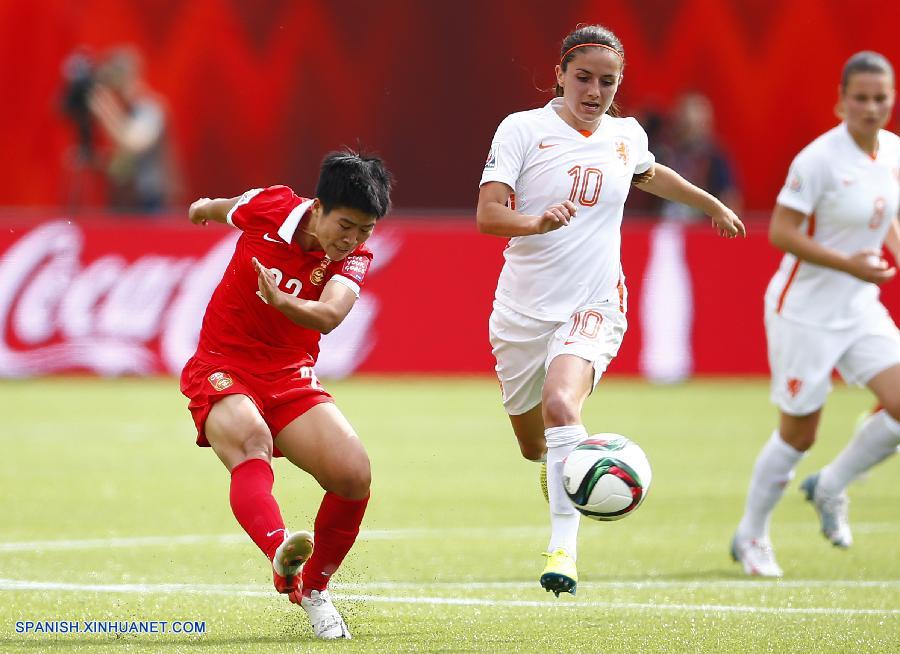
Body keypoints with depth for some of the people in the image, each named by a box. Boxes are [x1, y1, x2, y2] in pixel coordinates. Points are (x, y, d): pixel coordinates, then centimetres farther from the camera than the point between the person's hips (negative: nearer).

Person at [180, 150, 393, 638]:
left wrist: (280, 300, -51)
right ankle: (281, 553, -63)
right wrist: (205, 208, 39)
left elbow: (330, 315, -31)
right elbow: (227, 210, 16)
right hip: (222, 369, -2)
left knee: (354, 475, -16)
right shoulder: (267, 208, -10)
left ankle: (312, 589, 9)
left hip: (290, 379, 2)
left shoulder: (353, 259, -9)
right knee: (250, 440, -35)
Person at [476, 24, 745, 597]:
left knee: (561, 405, -29)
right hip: (523, 310, 0)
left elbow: (649, 175, 31)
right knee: (533, 445, 13)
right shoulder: (523, 129, -5)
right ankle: (560, 476, 52)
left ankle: (564, 549, -33)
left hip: (592, 307, 0)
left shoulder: (626, 135, 6)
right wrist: (536, 220, -34)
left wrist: (713, 205, 41)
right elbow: (489, 213, -14)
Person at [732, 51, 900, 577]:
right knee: (798, 434, 2)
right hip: (806, 311, -6)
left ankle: (831, 487, 15)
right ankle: (751, 536, 24)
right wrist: (849, 264, -26)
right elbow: (782, 232, -20)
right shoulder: (819, 159, -20)